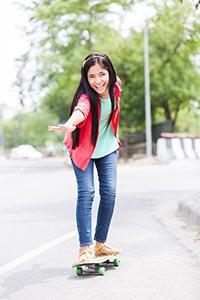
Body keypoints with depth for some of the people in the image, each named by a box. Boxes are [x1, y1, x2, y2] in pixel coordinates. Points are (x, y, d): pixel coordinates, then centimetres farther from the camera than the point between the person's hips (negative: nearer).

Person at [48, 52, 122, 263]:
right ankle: (85, 248, -13)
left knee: (109, 192, -4)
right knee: (86, 193, -16)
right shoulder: (86, 97, -30)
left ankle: (100, 244, 9)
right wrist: (70, 124, -76)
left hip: (107, 147, 5)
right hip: (83, 148, -5)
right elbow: (81, 110, -54)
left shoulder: (115, 86, -13)